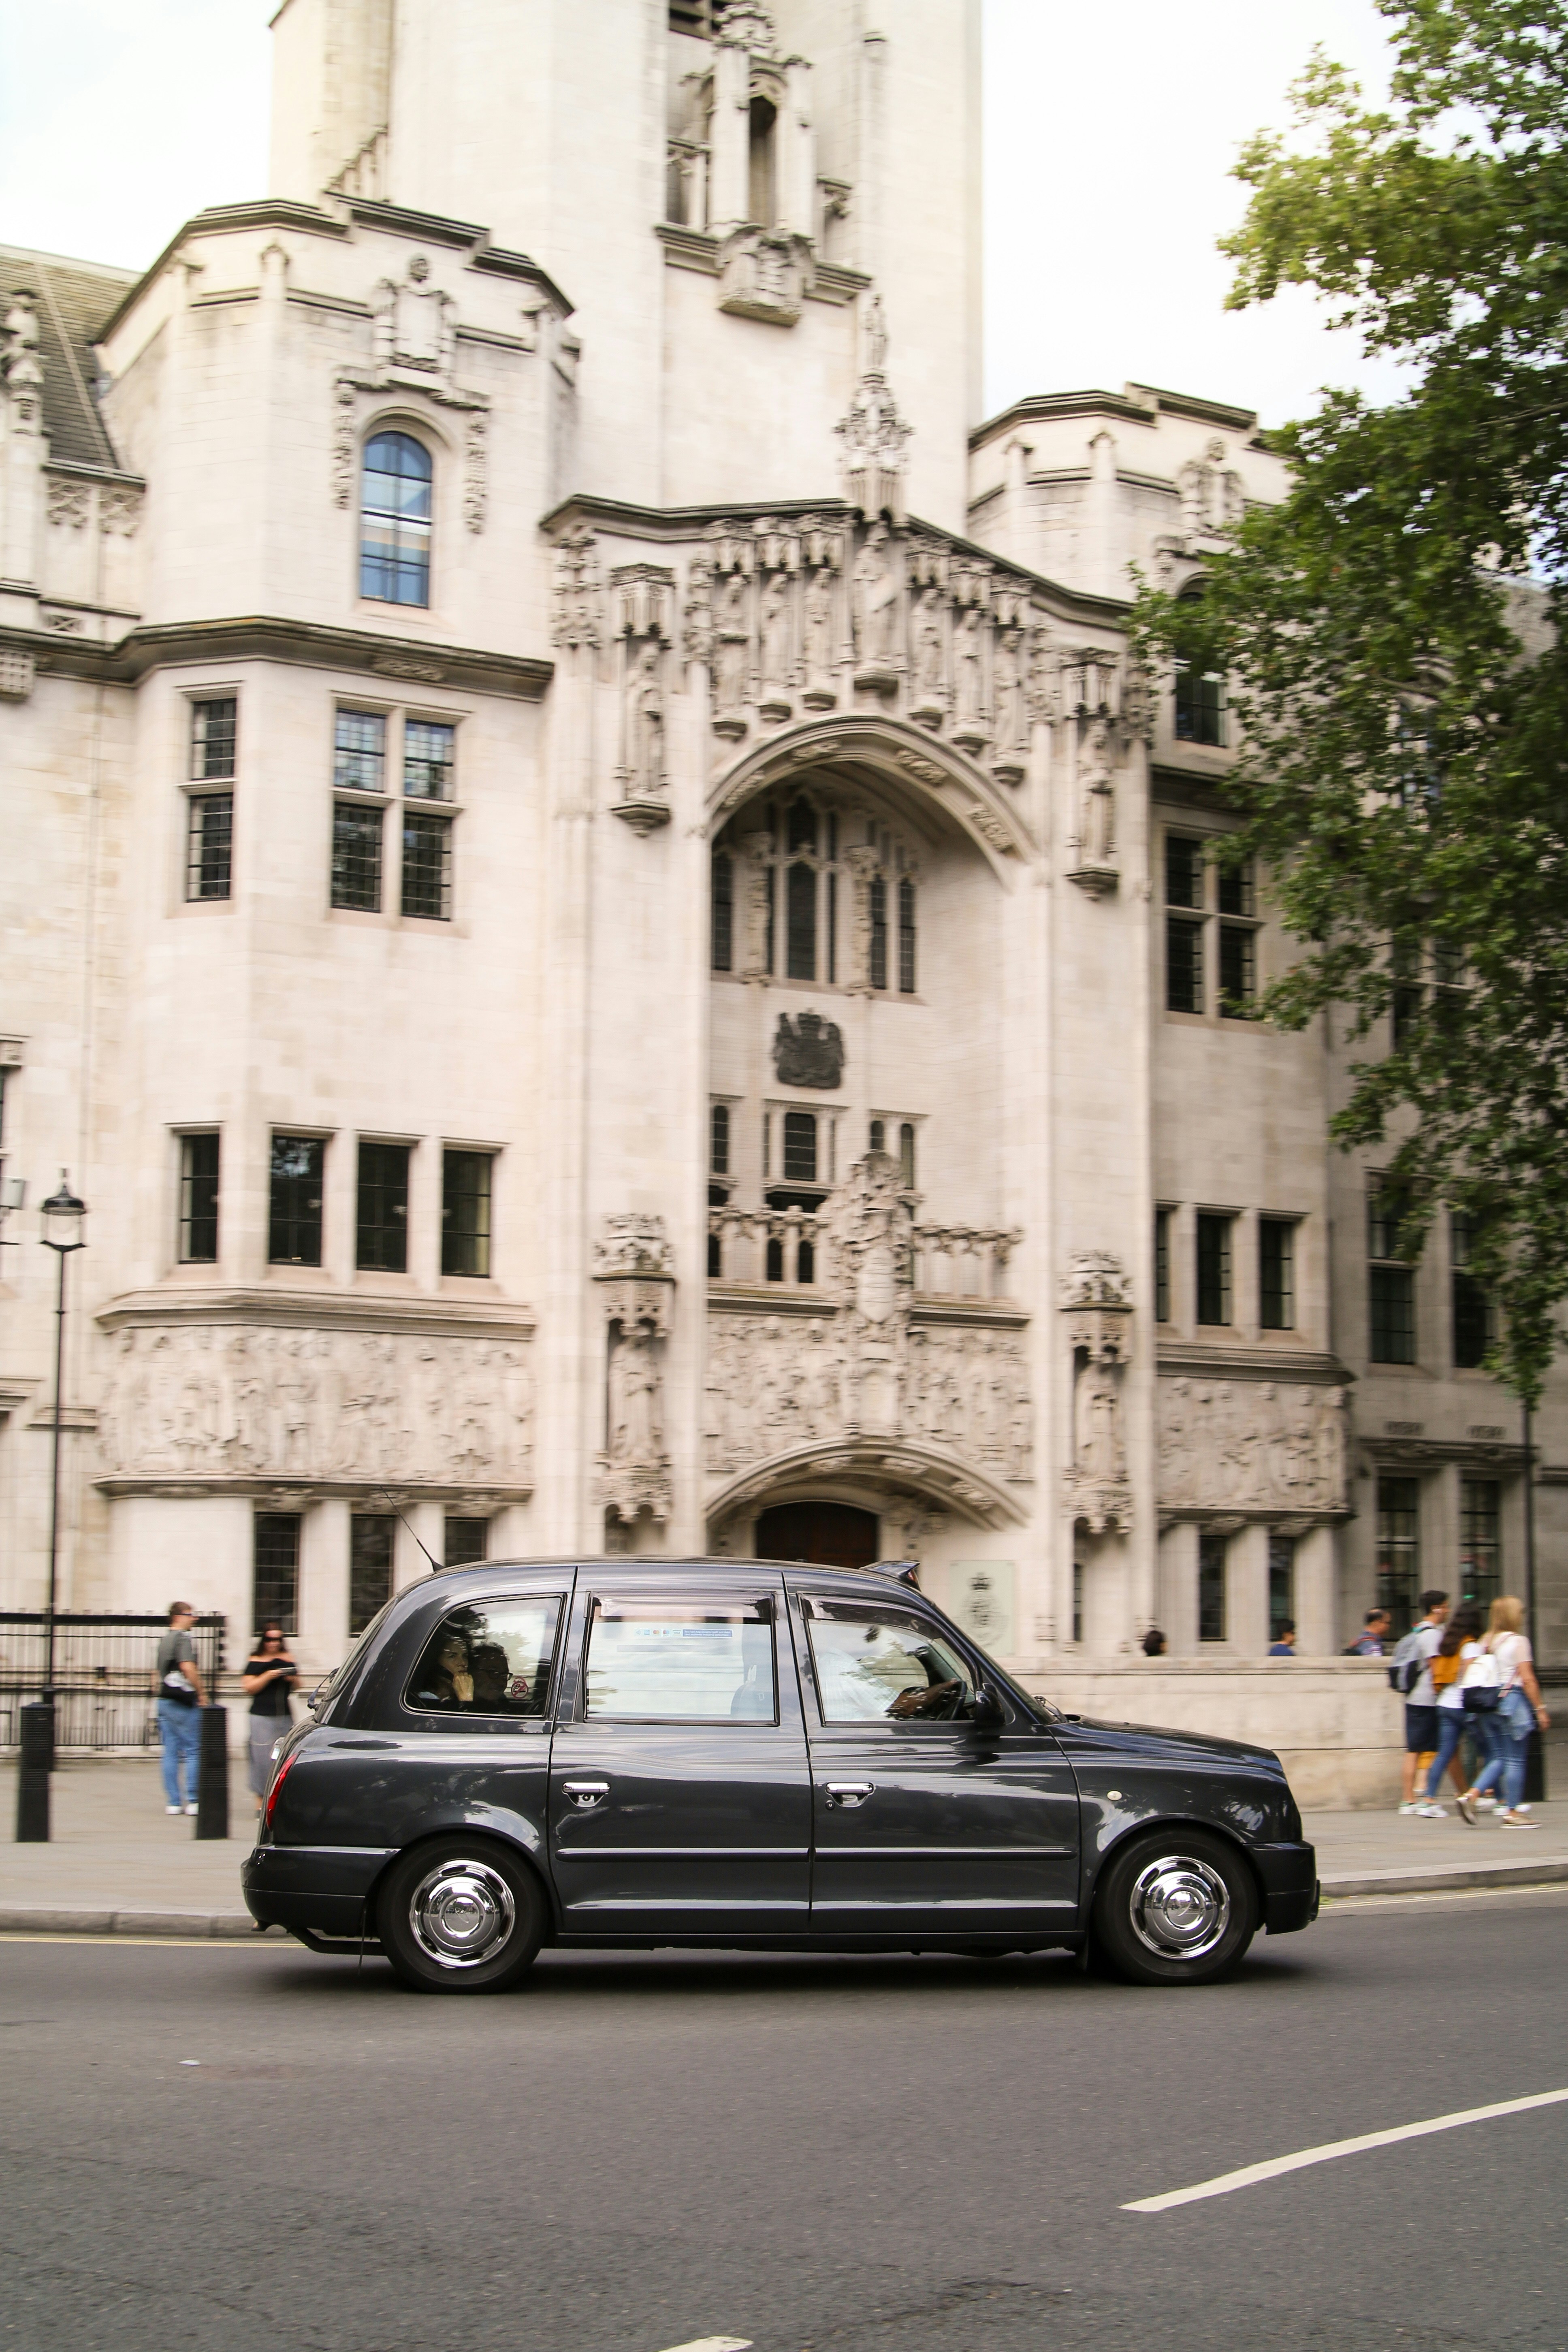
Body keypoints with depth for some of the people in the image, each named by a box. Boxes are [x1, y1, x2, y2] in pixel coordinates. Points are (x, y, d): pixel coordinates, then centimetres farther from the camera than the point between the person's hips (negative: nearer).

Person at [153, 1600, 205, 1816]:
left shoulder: (164, 1640, 16)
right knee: (193, 1751, -3)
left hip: (165, 1701, 8)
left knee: (170, 1752, 7)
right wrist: (201, 1693, -14)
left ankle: (173, 1802, 7)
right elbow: (188, 1667, -21)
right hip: (184, 1701, -8)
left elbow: (157, 1673, 21)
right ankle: (193, 1800, -5)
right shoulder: (184, 1638, -9)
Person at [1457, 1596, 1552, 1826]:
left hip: (1488, 1704, 6)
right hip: (1512, 1700, -6)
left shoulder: (1487, 1642, 11)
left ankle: (1471, 1795, -4)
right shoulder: (1518, 1641, -7)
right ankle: (1512, 1812, 2)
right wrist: (1540, 1710, -7)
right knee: (1515, 1760, 1)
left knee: (1498, 1757, 12)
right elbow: (1527, 1679, -11)